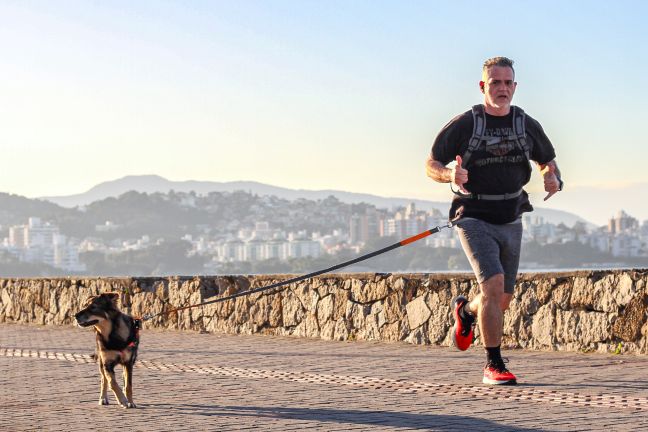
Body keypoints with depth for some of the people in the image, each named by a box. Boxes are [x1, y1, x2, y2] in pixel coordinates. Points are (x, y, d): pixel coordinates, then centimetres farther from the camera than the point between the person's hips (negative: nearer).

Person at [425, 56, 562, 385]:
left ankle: (465, 311, 45)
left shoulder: (527, 125, 3)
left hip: (511, 222, 5)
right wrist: (450, 174, -27)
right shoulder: (464, 124, -9)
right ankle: (493, 365, -12)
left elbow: (548, 161, 16)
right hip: (474, 220, -5)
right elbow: (431, 166, -4)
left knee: (502, 301, 10)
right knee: (493, 285, -22)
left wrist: (553, 178, -8)